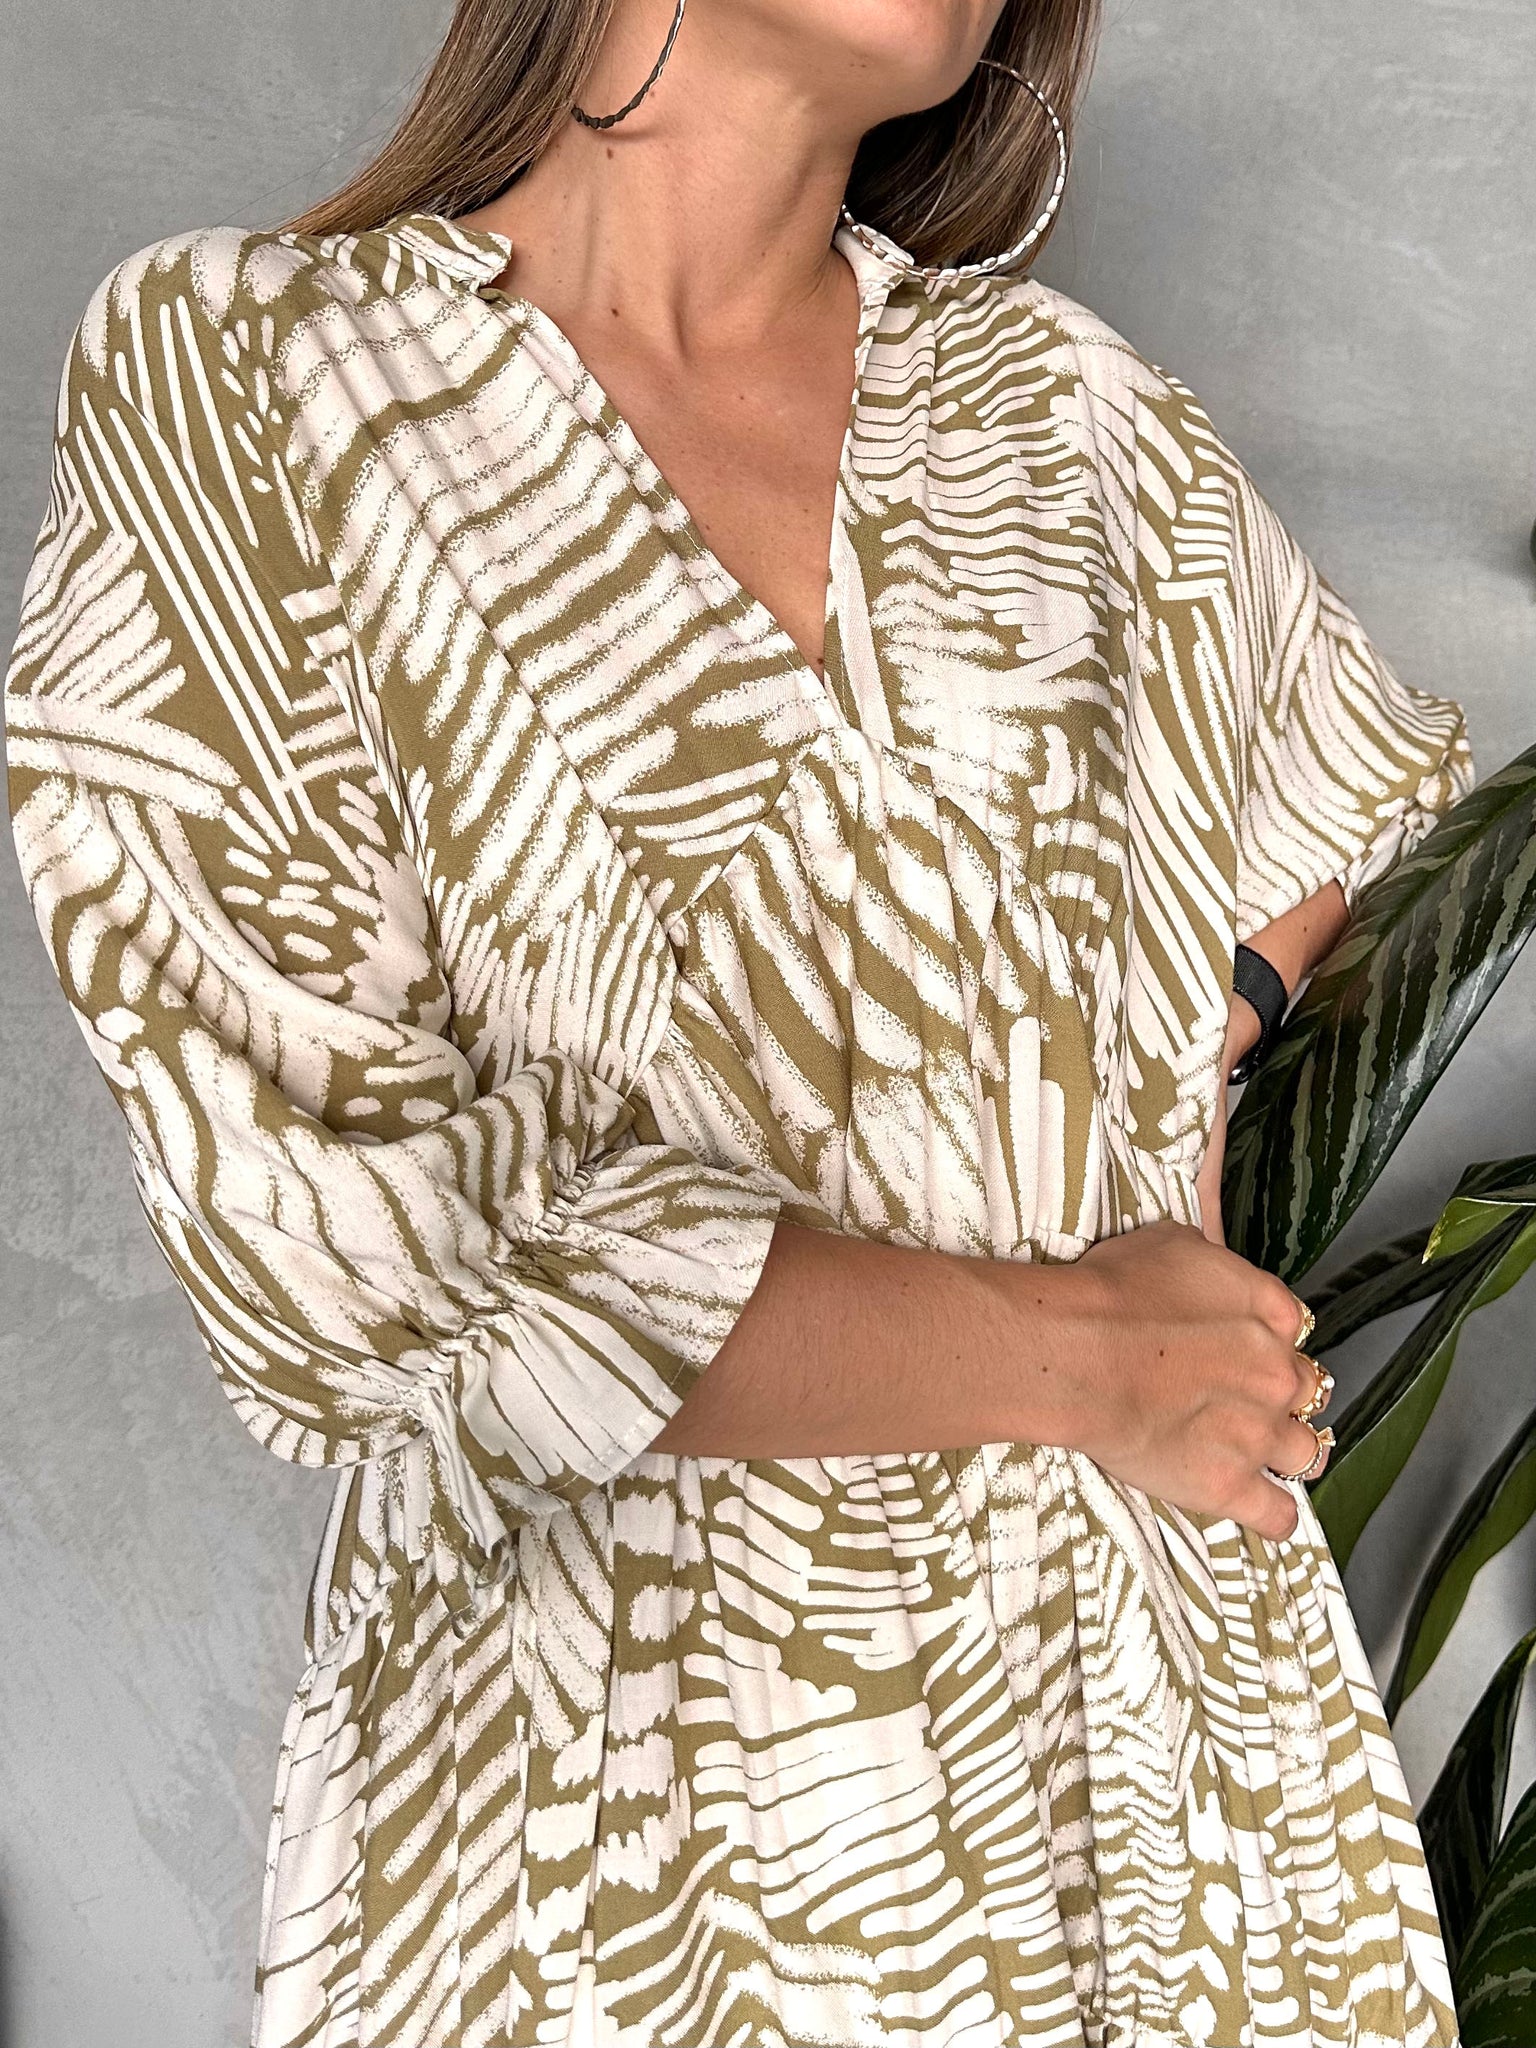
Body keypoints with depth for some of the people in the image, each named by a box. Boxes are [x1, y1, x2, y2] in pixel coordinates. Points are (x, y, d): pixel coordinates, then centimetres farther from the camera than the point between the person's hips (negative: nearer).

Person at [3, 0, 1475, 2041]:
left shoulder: (1058, 402, 1)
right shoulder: (230, 377, -9)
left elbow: (1362, 768, 20)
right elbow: (329, 1223, -18)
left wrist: (1194, 1090, 1)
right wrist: (1075, 1352, -14)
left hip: (1143, 1655, 4)